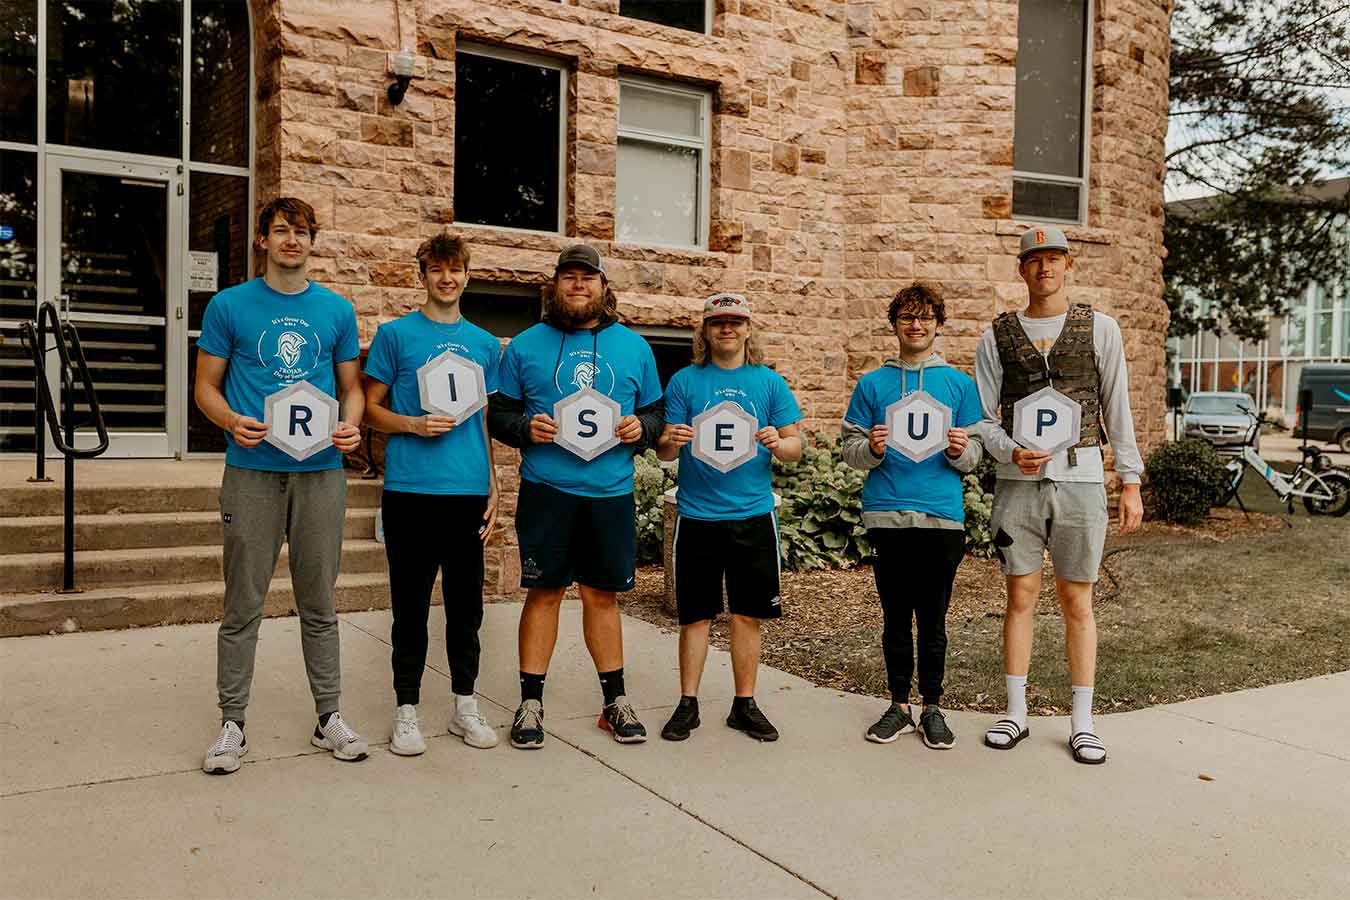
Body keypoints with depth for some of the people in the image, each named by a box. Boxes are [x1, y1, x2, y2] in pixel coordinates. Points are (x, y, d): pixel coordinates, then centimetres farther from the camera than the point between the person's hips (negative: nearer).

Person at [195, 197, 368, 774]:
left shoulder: (337, 310, 10)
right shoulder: (229, 306, 5)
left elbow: (351, 386, 14)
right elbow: (206, 386, 6)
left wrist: (351, 426, -8)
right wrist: (233, 422, -15)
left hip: (321, 471, 2)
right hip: (252, 471, -1)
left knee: (318, 603, 9)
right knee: (243, 605, 3)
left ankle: (328, 716, 20)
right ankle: (232, 723, 16)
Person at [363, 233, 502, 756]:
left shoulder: (484, 344, 13)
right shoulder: (395, 334, 2)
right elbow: (371, 408, 3)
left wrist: (493, 488, 10)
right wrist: (415, 425, -16)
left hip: (469, 491, 3)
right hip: (410, 490, -3)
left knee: (466, 604, 10)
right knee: (411, 606, 4)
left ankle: (465, 705, 24)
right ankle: (406, 709, 17)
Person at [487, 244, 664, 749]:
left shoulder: (633, 347, 11)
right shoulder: (526, 345, 6)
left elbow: (655, 413, 15)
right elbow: (498, 415, 7)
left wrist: (639, 427, -7)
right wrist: (526, 427, -13)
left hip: (611, 492, 2)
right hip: (546, 489, -1)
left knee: (603, 595, 9)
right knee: (544, 592, 2)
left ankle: (615, 701, 21)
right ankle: (530, 702, 13)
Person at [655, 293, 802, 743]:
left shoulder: (769, 382, 7)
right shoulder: (684, 381, 4)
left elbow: (795, 445, 6)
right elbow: (664, 452, 3)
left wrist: (778, 443, -16)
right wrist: (671, 441, -19)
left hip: (753, 514, 1)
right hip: (697, 515, -1)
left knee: (748, 615, 7)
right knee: (695, 615, 6)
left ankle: (745, 704, 20)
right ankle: (687, 703, 18)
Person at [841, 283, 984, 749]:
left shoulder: (959, 384, 8)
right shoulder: (872, 384, 8)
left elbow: (974, 456, 7)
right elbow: (850, 450, 6)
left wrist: (960, 451, -15)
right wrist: (872, 449, -15)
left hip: (942, 517, 0)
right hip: (887, 514, 0)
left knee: (933, 619, 7)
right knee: (896, 617, 9)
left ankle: (932, 707, 20)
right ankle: (899, 705, 21)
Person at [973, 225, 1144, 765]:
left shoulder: (1100, 329, 6)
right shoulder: (996, 336, 7)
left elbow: (1117, 410, 7)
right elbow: (983, 418, 6)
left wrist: (1131, 481, 3)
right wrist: (1011, 452, -14)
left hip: (1079, 478, 0)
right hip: (1018, 481, 1)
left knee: (1078, 601, 4)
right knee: (1020, 597, 6)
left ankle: (1082, 722, 14)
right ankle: (1015, 714, 16)